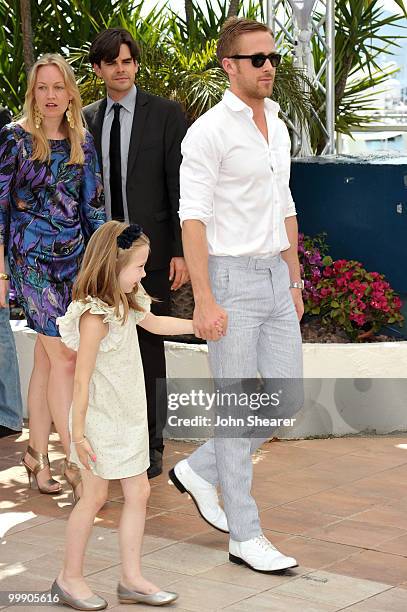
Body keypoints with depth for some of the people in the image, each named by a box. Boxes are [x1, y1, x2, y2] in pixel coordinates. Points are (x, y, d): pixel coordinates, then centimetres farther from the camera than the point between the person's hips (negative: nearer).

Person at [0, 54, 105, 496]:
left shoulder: (82, 141, 9)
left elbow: (93, 206, 12)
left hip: (76, 257, 5)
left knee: (46, 358, 9)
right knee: (64, 357, -8)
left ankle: (37, 455, 17)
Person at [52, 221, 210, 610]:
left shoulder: (126, 303, 5)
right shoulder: (95, 316, -23)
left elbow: (152, 323, 27)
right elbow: (82, 378, -22)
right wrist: (78, 433, -20)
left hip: (129, 415, 8)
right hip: (101, 418, -8)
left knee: (138, 493, 8)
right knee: (95, 496, 3)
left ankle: (131, 579, 17)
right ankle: (69, 578, 19)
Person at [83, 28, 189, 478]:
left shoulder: (165, 115, -2)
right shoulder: (88, 119, 10)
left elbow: (180, 186, -5)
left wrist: (181, 251, -11)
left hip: (150, 251, -4)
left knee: (149, 347, 2)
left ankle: (151, 446, 12)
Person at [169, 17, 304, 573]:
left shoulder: (277, 127, 14)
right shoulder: (209, 131, -11)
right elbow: (193, 218, -16)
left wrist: (295, 281, 19)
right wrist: (204, 300, -22)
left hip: (275, 277, 8)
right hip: (230, 278, -8)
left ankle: (200, 471, 27)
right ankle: (245, 536, 9)